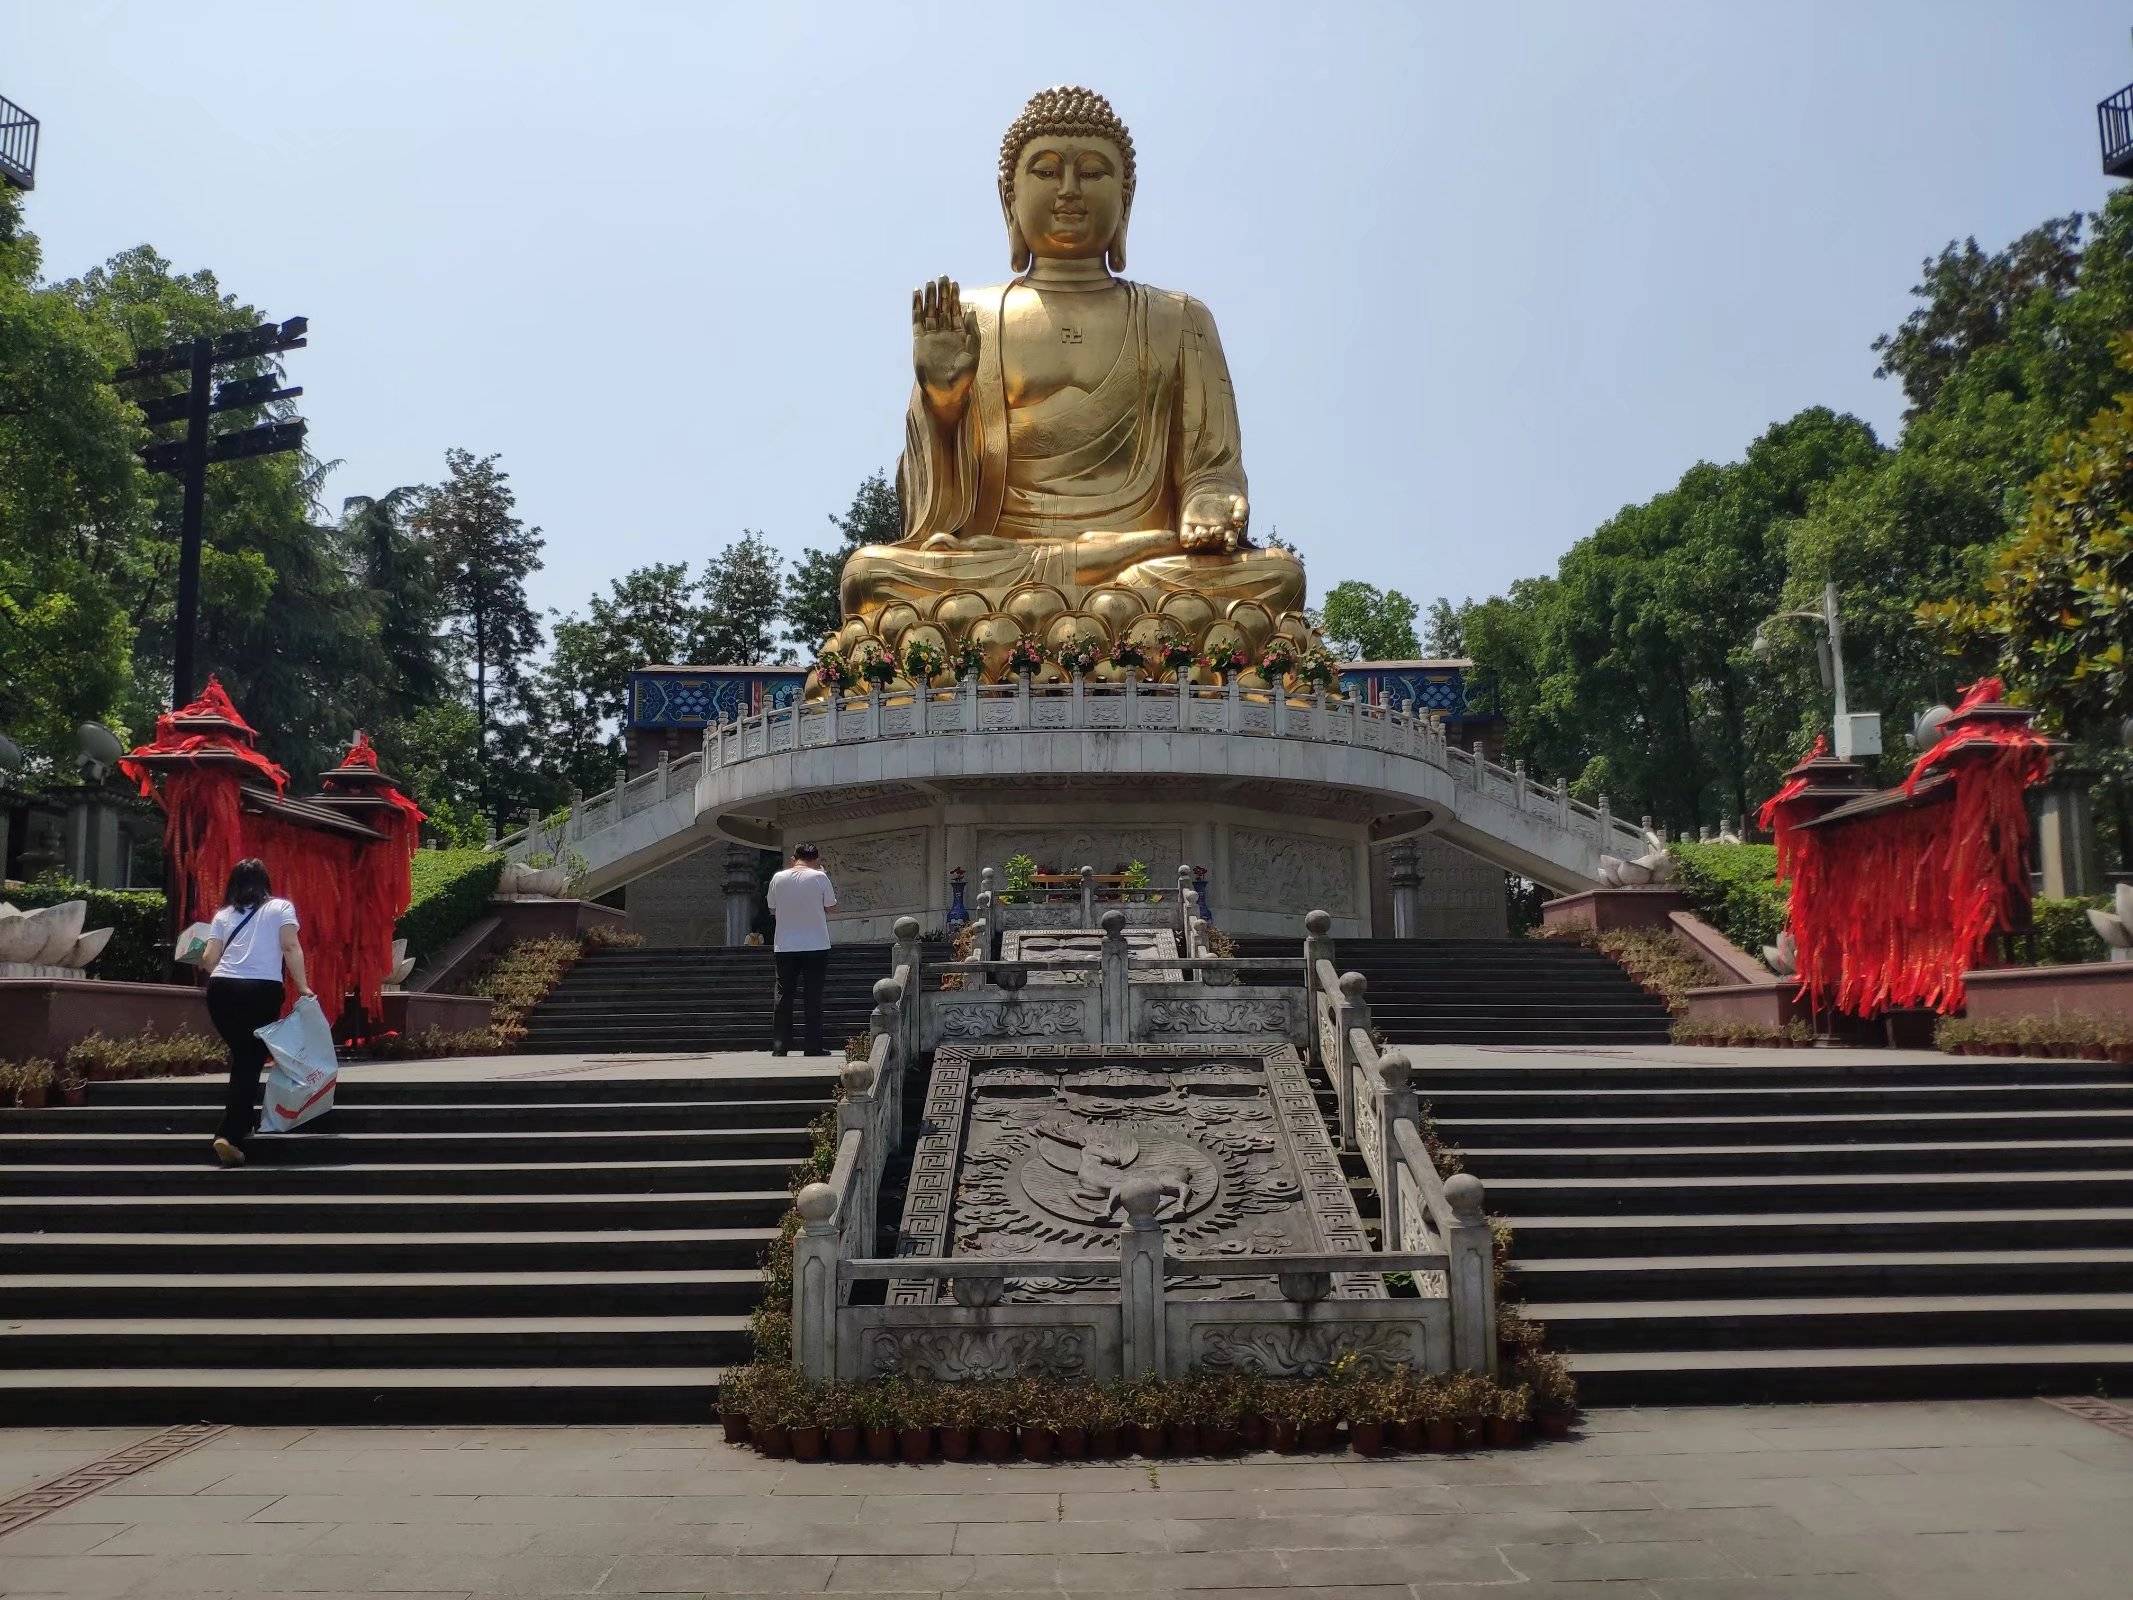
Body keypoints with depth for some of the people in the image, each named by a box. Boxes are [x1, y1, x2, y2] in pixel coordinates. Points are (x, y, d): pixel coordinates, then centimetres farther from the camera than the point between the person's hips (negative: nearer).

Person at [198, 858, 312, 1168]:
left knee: (240, 1055, 20)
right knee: (251, 1062, 0)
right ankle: (230, 1133, -11)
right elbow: (291, 948, -3)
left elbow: (209, 959, 9)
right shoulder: (280, 908, 9)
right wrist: (302, 987, -3)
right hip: (262, 991, -3)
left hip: (222, 990, 3)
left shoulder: (223, 914, 16)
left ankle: (243, 1121, 29)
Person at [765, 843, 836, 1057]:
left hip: (785, 947, 2)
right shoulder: (819, 877, -7)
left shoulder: (778, 878, 1)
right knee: (813, 996, 3)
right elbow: (831, 907, 1)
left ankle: (779, 1045, 7)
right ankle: (814, 1046, 2)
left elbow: (773, 909, 9)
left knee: (783, 995, 9)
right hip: (816, 945, -2)